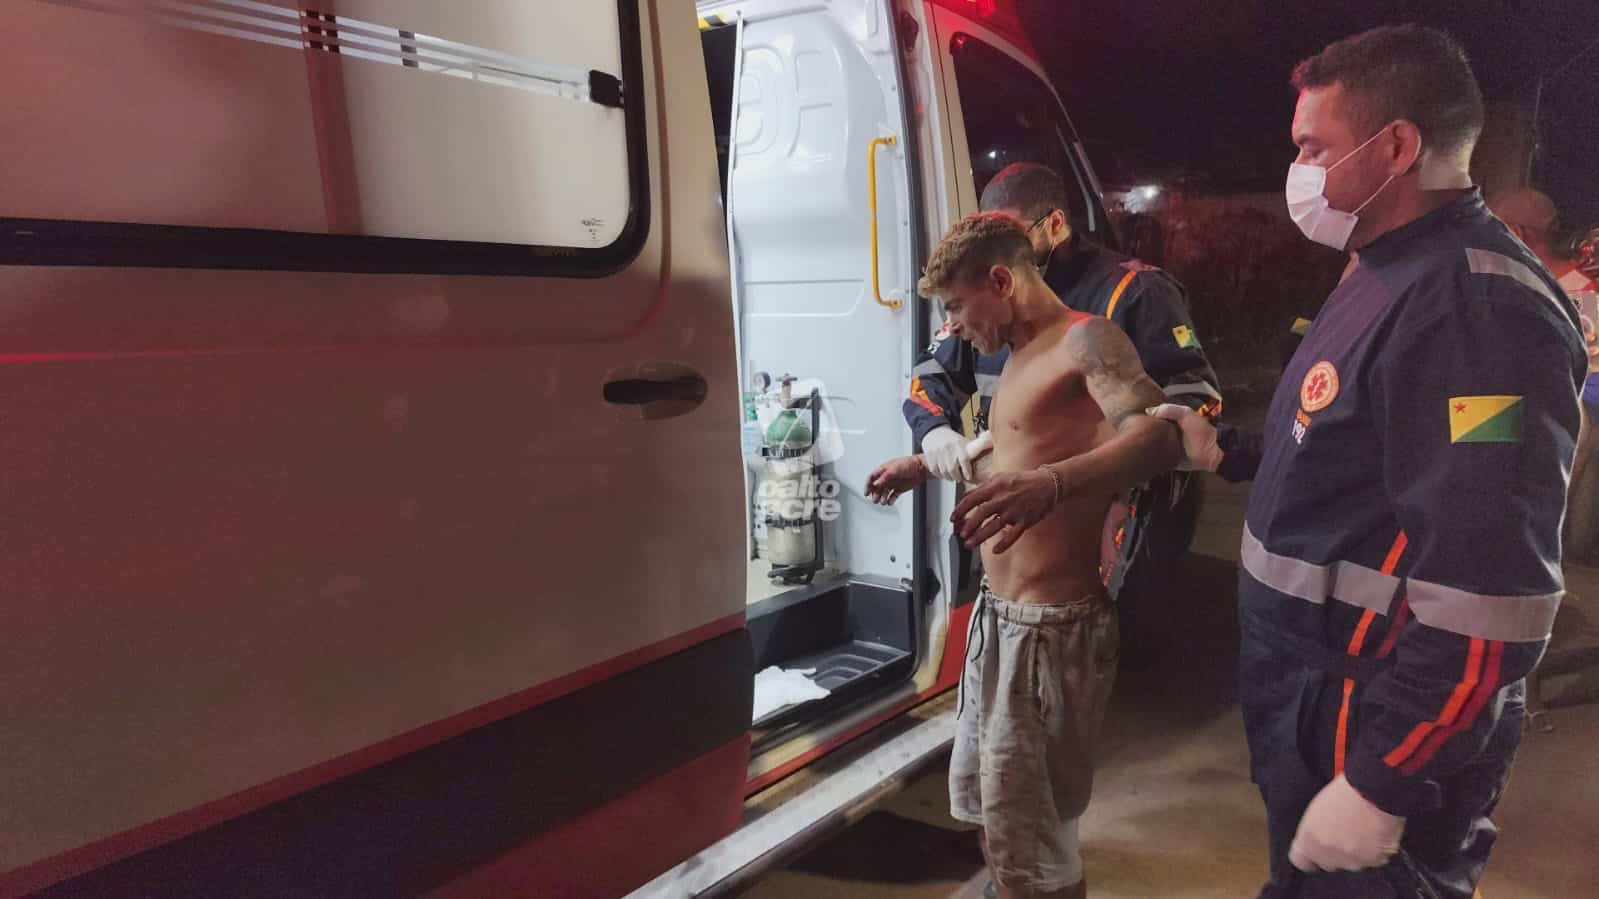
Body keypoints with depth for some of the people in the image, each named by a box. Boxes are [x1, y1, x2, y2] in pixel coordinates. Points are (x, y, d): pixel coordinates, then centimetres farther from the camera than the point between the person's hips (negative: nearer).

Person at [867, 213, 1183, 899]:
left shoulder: (1086, 340, -14)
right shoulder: (1020, 355, 14)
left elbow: (1158, 437, -33)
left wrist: (1052, 484, -50)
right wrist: (924, 464, 39)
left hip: (1052, 624, -9)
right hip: (998, 616, 9)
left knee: (1031, 838, 3)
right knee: (982, 799, 23)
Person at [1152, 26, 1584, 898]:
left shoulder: (1473, 305, -25)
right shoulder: (1391, 272, 9)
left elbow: (1485, 604, -29)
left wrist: (1378, 786, -26)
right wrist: (1226, 454, 15)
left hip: (1373, 737, -9)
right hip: (1316, 698, 9)